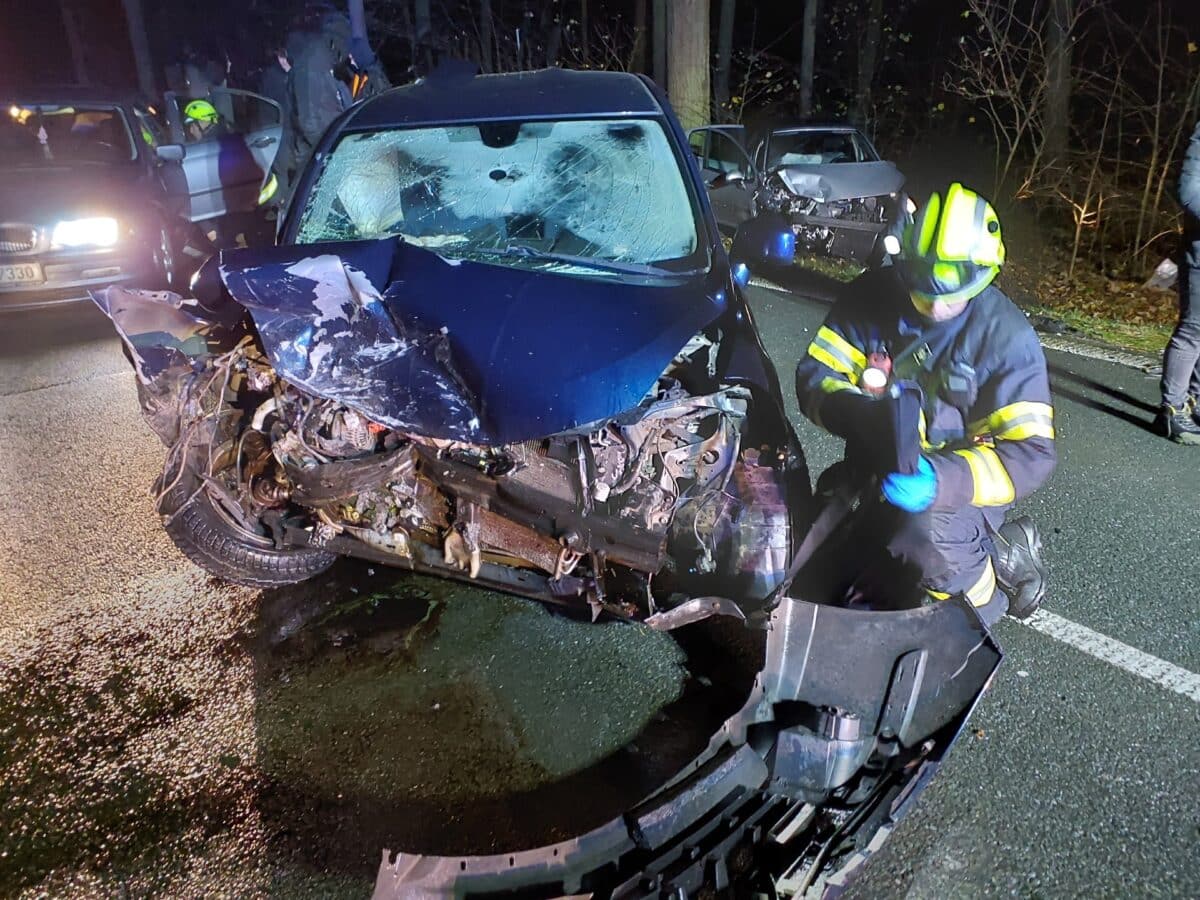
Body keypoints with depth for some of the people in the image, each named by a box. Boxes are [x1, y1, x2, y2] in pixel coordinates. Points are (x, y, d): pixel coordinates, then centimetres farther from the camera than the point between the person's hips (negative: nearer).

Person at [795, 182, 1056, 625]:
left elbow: (1030, 453, -19)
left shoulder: (1007, 337, -15)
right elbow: (815, 375, -8)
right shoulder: (872, 296, -8)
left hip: (957, 481, -3)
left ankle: (1001, 558, 0)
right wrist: (862, 415, -31)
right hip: (876, 468, 3)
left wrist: (943, 480, -38)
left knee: (922, 537, -35)